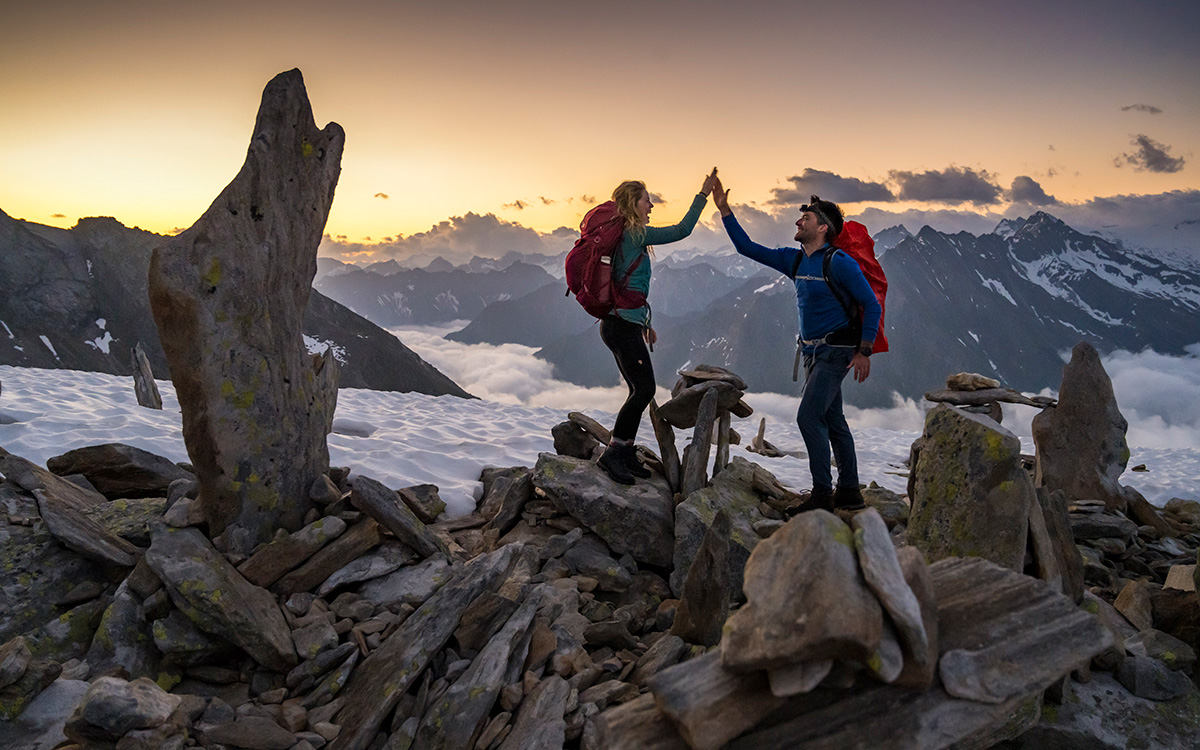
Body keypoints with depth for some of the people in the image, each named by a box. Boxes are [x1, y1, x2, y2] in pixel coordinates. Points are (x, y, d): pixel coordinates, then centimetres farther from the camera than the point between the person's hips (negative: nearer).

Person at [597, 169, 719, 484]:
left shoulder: (624, 236, 18)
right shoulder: (634, 234, -11)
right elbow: (681, 230, -11)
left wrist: (644, 323, 26)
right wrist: (703, 194, -4)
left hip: (622, 324, 10)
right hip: (624, 325, -10)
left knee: (640, 390, 12)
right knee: (644, 389, -8)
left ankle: (626, 454, 18)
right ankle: (612, 453, -4)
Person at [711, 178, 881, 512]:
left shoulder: (841, 263, -14)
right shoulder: (794, 260, 8)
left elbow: (872, 305, -11)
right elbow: (748, 248, 10)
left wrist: (864, 351, -16)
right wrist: (724, 209, 3)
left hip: (836, 351, -8)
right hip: (813, 351, 8)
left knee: (809, 415, -15)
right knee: (832, 420, 12)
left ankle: (822, 494, -7)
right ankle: (849, 492, 21)